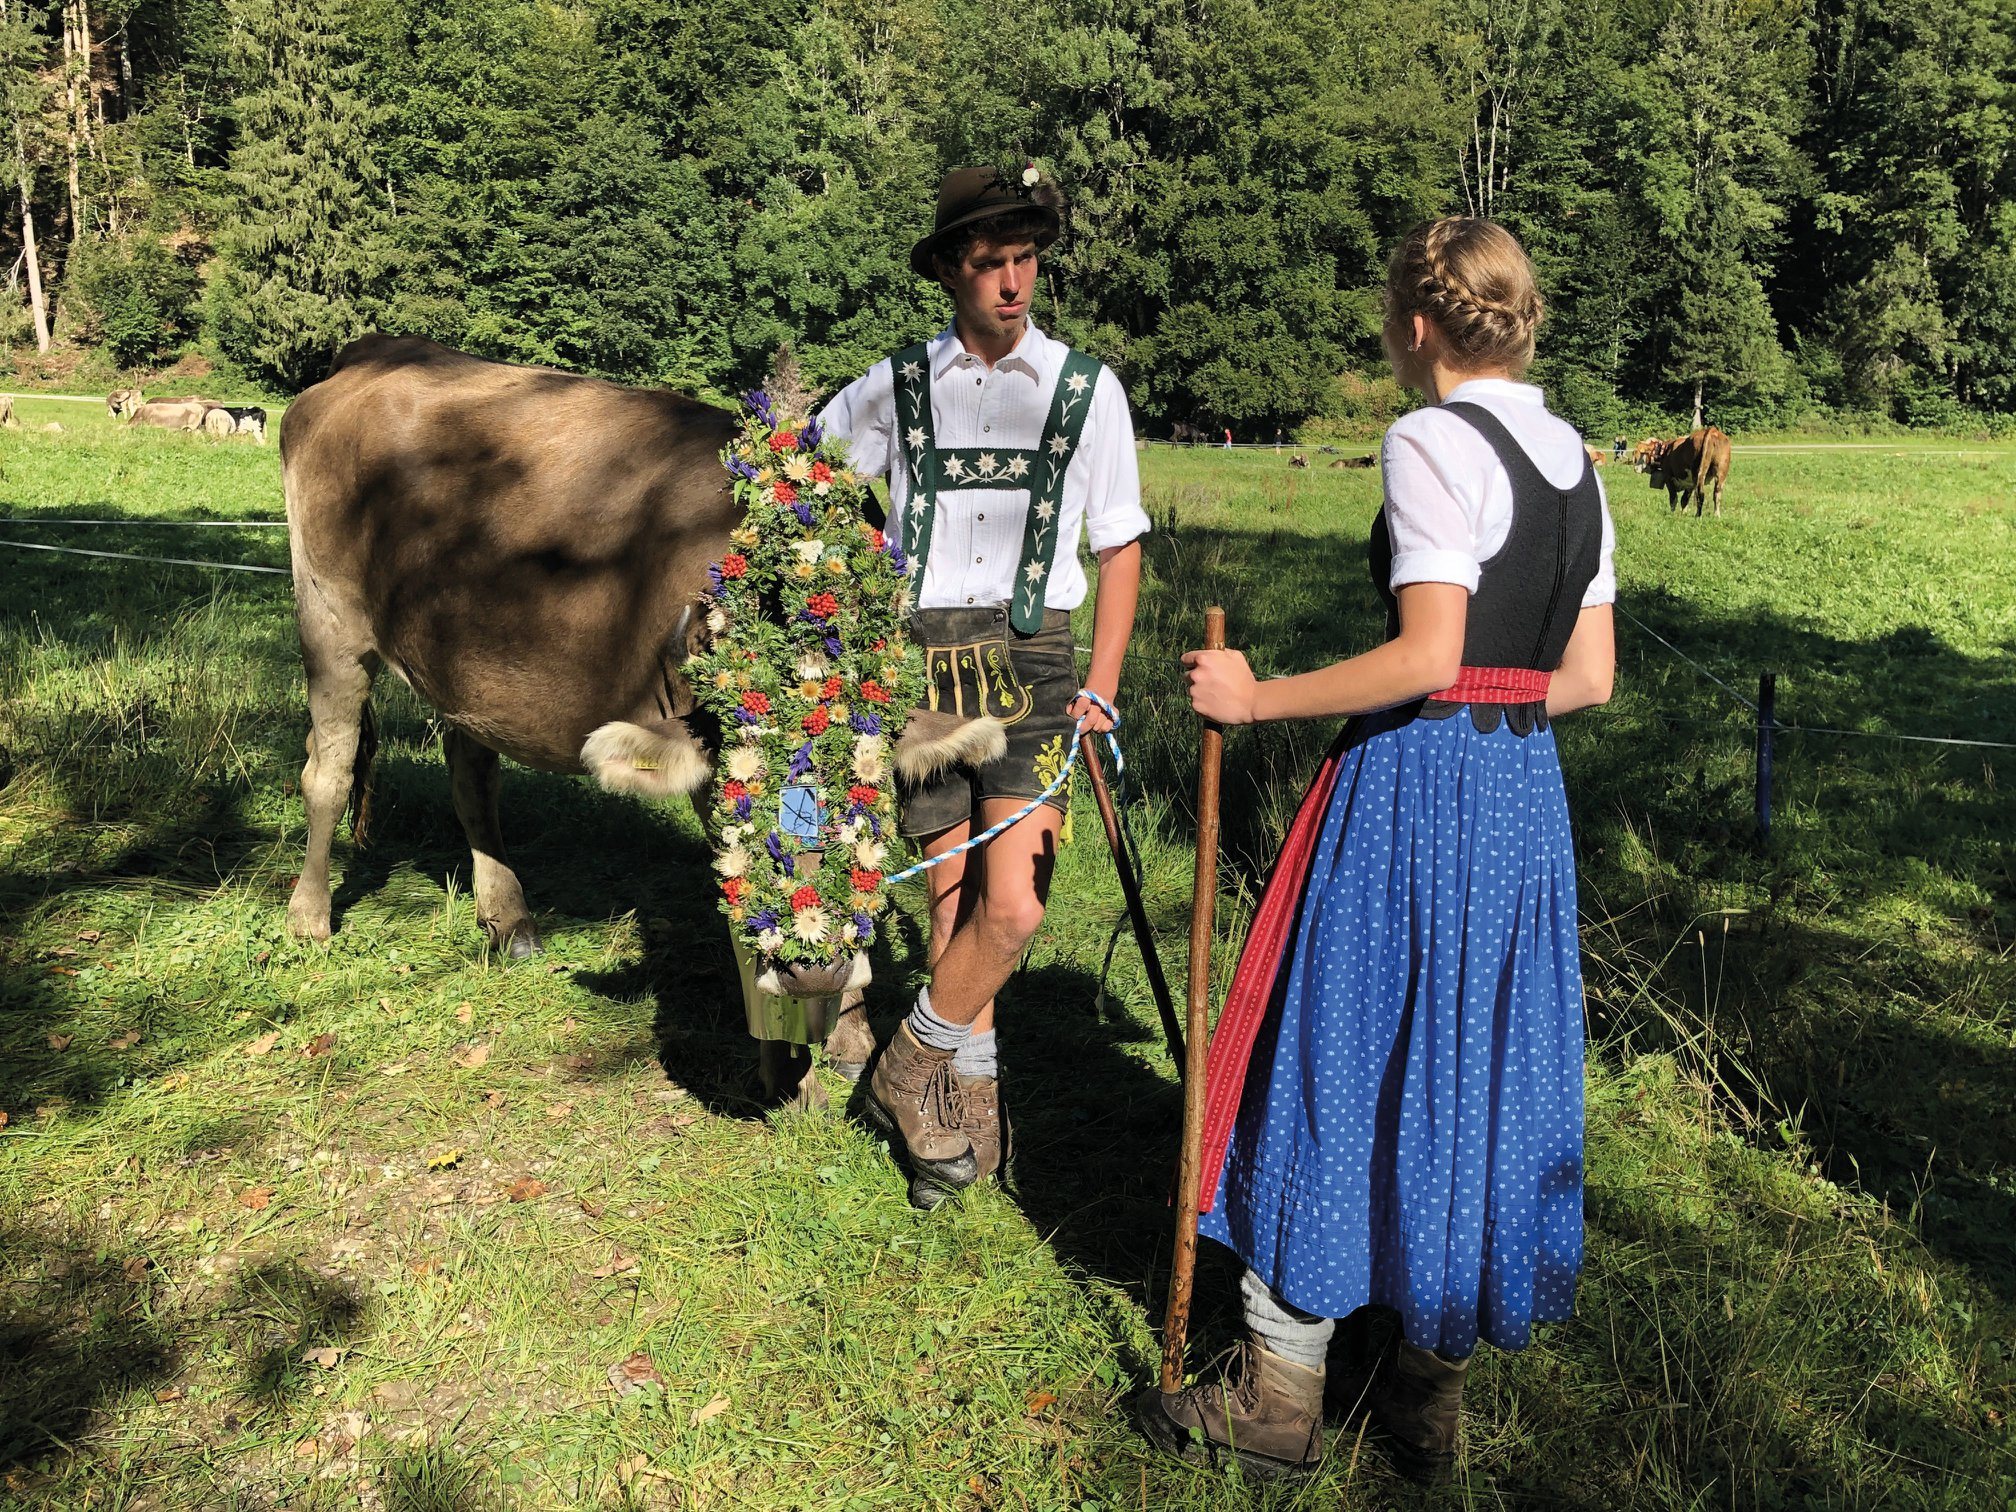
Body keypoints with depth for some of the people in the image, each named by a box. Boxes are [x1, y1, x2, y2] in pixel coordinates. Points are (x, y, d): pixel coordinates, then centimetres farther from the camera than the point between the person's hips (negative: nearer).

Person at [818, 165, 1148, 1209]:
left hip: (1030, 661, -1)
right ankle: (969, 1113, 24)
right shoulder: (894, 388, 7)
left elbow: (1119, 544, 10)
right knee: (953, 899, 7)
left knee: (1011, 908, -12)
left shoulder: (1087, 388, 5)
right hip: (922, 659, 1)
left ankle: (914, 1067, 13)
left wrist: (1102, 688, 3)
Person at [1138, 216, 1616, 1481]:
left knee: (1346, 1058, 4)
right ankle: (1433, 1387, 27)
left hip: (1414, 787, -8)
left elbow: (1427, 656, -22)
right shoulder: (1576, 462, 11)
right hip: (1526, 794, 8)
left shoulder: (1431, 441, -13)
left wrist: (1258, 699, -15)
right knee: (1485, 1069, 14)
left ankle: (1283, 1390, 17)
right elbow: (1589, 678, 9)